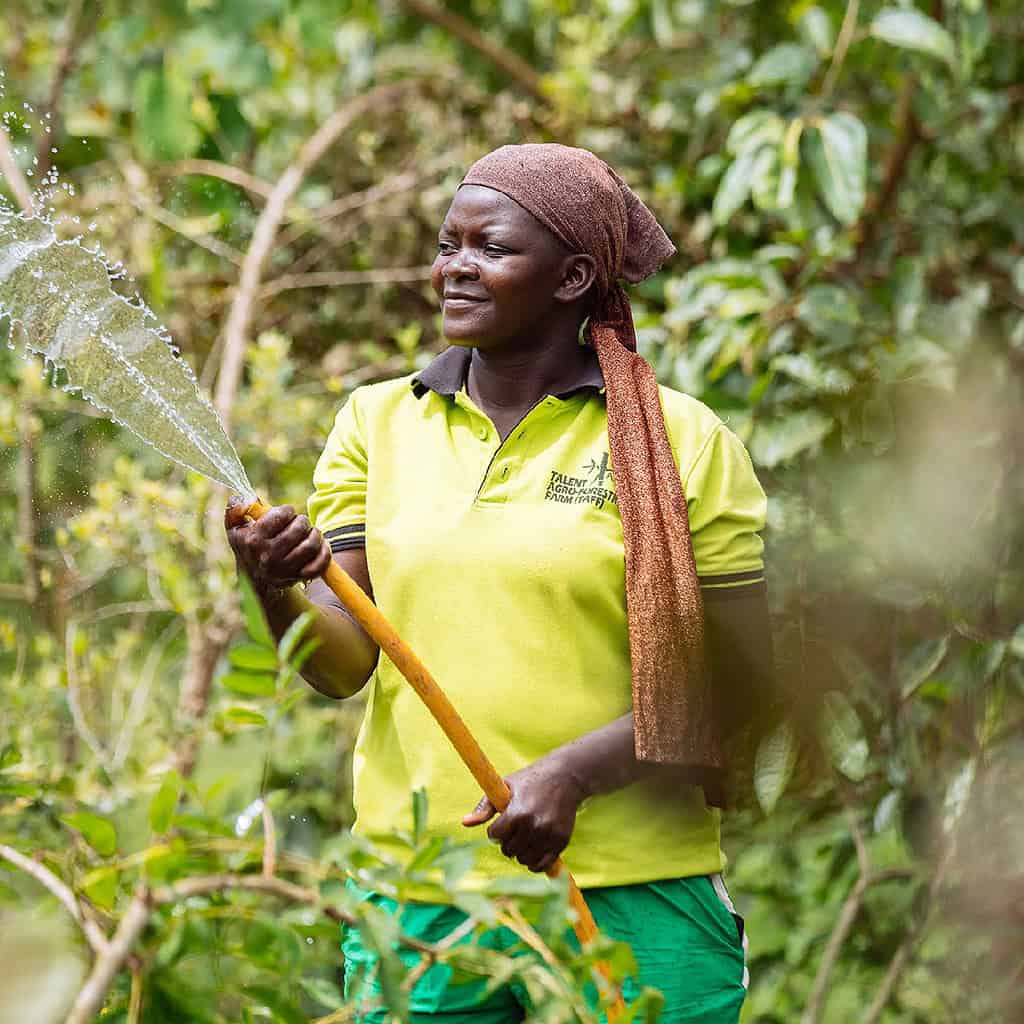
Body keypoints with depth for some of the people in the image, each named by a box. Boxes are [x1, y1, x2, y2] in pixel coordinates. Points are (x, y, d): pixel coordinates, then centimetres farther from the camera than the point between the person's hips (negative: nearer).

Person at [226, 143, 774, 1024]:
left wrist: (572, 771, -15)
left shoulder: (680, 440, -1)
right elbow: (345, 663, 1)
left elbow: (736, 680, -3)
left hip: (631, 899, -2)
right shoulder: (377, 422, 8)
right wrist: (277, 593, -20)